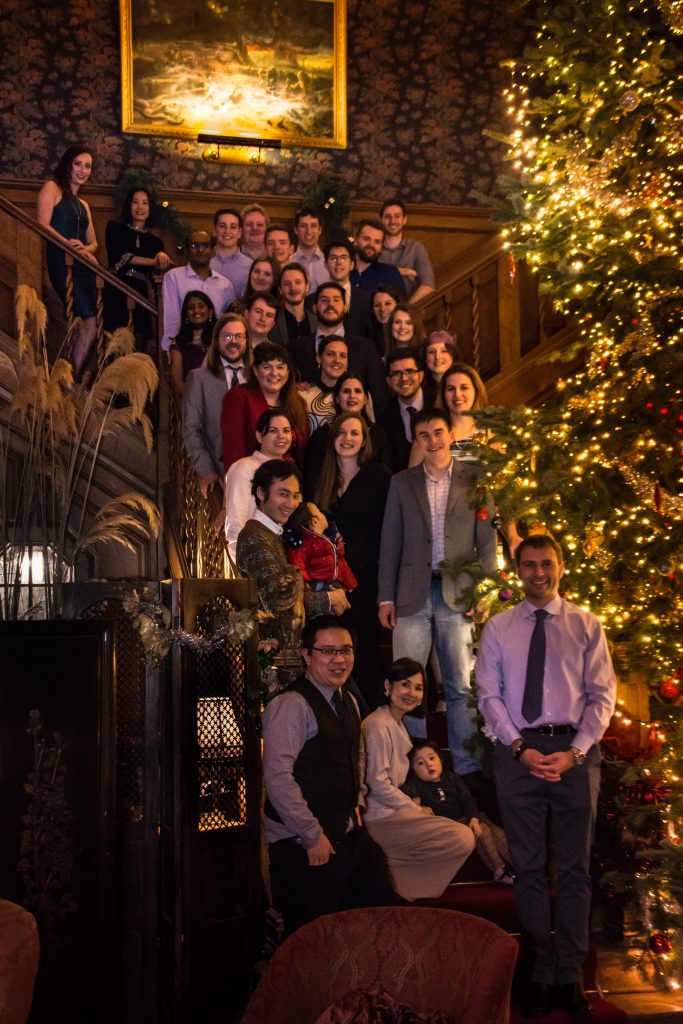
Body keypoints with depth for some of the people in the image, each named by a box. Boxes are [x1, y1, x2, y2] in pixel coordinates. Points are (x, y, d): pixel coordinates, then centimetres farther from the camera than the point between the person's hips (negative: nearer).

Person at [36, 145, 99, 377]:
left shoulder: (83, 204, 25)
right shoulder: (52, 188, 4)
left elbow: (93, 242, 22)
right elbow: (43, 225, -9)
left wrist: (85, 249, -2)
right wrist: (72, 247, -15)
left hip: (82, 265, 8)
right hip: (61, 262, -8)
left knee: (81, 325, 0)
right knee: (90, 323, -17)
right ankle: (73, 380, -12)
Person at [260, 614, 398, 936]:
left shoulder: (348, 702, 12)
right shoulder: (292, 704, -17)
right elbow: (277, 776, -23)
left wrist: (353, 806, 13)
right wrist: (313, 837, -19)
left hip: (348, 834, 9)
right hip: (303, 847, -9)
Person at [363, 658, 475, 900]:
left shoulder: (398, 724, 16)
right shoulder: (379, 725, -15)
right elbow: (378, 784, -17)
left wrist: (413, 806, 4)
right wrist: (417, 810, -6)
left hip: (392, 811, 10)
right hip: (379, 819, -10)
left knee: (464, 835, 15)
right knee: (463, 839, -14)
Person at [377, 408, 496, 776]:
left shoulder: (475, 479, 6)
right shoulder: (402, 483, 10)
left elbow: (487, 540, 5)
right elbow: (390, 543, 9)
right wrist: (386, 597, 4)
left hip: (458, 594, -1)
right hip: (413, 594, 1)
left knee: (461, 686, 2)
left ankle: (467, 768, 8)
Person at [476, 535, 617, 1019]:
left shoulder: (586, 625, 3)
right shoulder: (499, 628, 5)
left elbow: (603, 696, 0)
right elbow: (489, 695, 2)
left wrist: (573, 752, -12)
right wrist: (521, 748, -10)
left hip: (575, 751, 0)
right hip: (518, 751, 1)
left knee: (575, 868, 7)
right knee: (529, 867, 7)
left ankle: (572, 974, 17)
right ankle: (543, 971, 17)